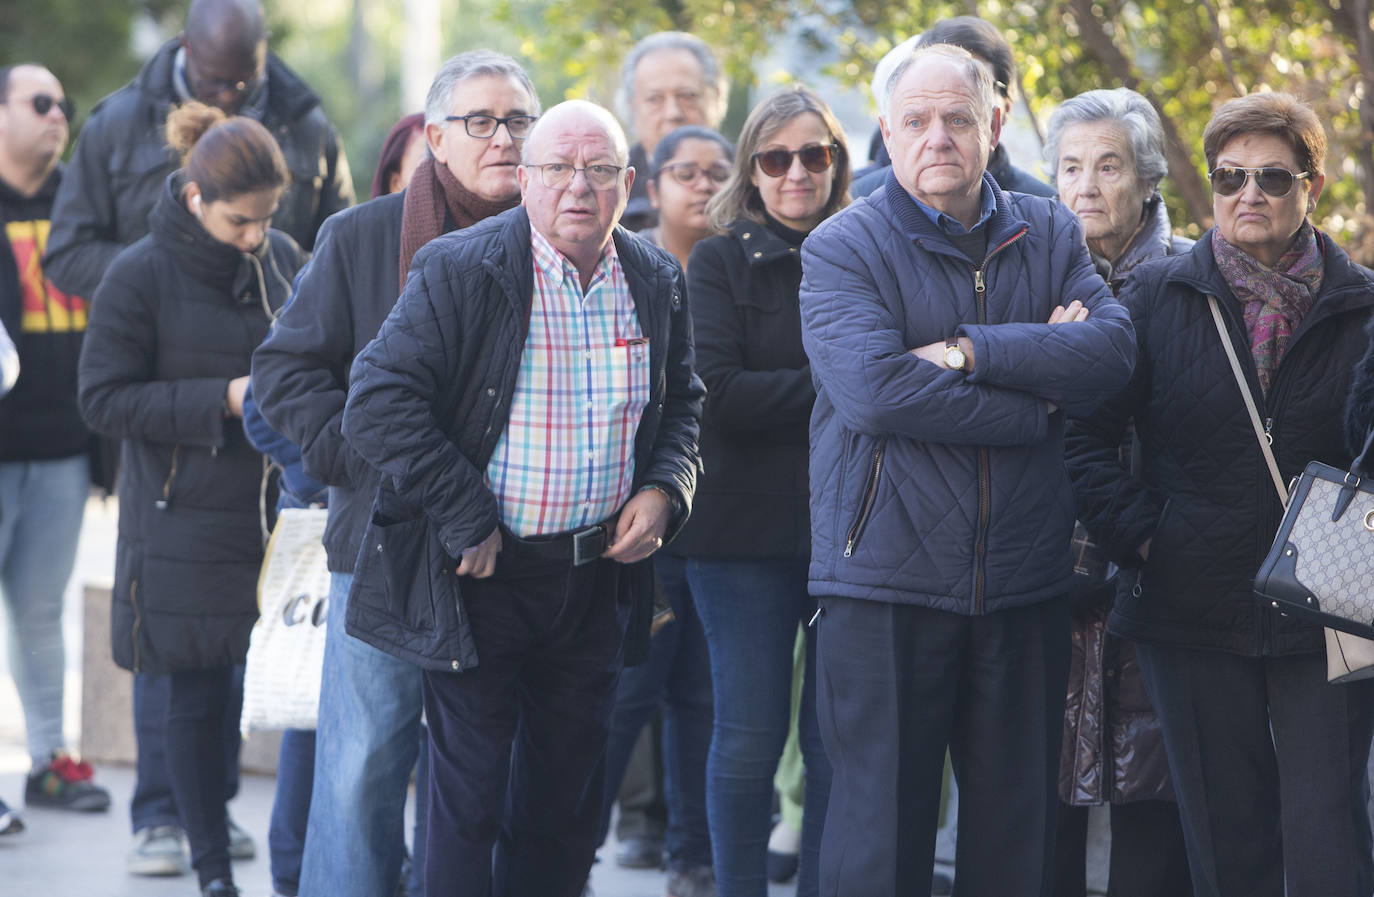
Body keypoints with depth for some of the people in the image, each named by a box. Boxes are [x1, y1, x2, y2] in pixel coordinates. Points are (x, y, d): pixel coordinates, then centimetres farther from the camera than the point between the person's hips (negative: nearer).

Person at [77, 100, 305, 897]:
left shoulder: (283, 259, 5)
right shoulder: (141, 277, -8)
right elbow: (105, 399, -8)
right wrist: (223, 400, -15)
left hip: (278, 513, 3)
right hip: (187, 524, -3)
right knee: (199, 695, 4)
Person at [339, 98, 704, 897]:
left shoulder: (658, 283, 5)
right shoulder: (460, 271, -12)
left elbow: (683, 403, 20)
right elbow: (379, 404, -16)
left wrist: (665, 488, 0)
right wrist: (466, 523, -17)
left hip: (597, 578, 5)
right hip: (482, 578, -5)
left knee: (568, 801, 13)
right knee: (469, 801, -1)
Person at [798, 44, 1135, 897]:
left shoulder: (1050, 234, 10)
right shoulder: (842, 248, -3)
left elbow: (1113, 348, -7)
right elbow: (875, 390, -19)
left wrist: (970, 352, -17)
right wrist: (1038, 404, -13)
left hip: (1026, 581, 4)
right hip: (887, 580, -4)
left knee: (1018, 828, 10)